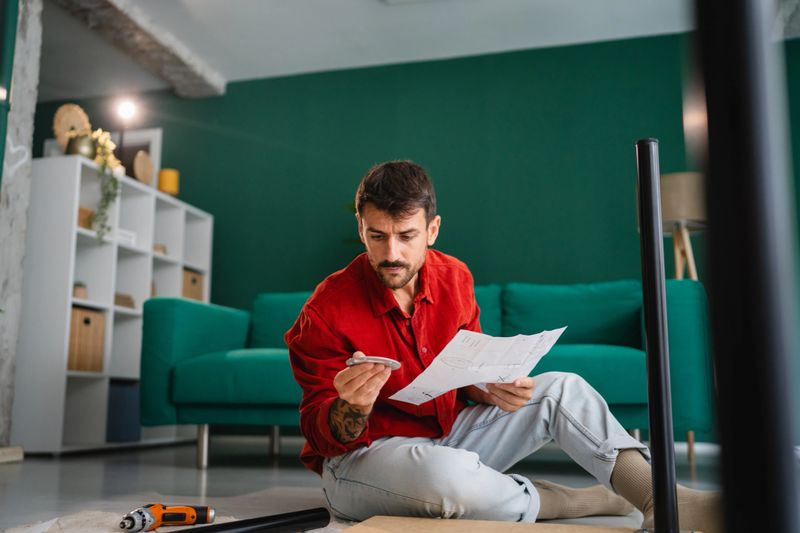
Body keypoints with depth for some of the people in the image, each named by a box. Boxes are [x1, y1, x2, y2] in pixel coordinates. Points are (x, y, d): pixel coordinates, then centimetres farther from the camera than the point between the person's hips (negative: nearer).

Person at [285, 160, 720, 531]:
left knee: (563, 389, -6)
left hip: (448, 433, 6)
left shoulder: (454, 278, -3)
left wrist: (496, 388, -17)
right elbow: (322, 434, -14)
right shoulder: (326, 312, -18)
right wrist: (352, 410, -38)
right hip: (361, 453, -5)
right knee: (447, 472, -39)